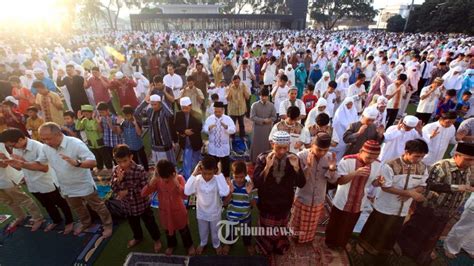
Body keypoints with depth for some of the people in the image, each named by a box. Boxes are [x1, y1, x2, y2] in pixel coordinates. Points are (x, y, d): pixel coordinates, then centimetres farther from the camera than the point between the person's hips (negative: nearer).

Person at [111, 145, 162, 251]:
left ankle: (157, 239, 41)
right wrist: (118, 179, -28)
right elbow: (113, 188, -10)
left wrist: (128, 192, -24)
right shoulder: (116, 170, -11)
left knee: (149, 223, 15)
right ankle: (138, 237, 57)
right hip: (128, 205, 5)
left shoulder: (140, 170, -26)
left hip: (142, 204, -5)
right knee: (133, 224, 29)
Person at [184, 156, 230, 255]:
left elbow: (225, 193, -44)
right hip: (201, 212, 1)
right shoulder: (197, 179, -25)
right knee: (202, 231, 28)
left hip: (214, 213, -1)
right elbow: (187, 192, -36)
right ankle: (203, 243, 59)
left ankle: (216, 244, 56)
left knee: (215, 231, 26)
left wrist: (219, 174, -41)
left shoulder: (218, 180, -28)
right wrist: (193, 174, -39)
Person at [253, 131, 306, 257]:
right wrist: (267, 167, -39)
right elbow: (256, 184, -26)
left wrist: (296, 167, -32)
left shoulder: (293, 158, -15)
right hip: (266, 204, -2)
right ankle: (265, 249, 53)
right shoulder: (263, 158, -22)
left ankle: (280, 247, 58)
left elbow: (301, 184, -14)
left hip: (284, 204, 2)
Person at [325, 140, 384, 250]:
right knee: (335, 224, 18)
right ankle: (330, 241, 44)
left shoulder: (377, 164, -9)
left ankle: (343, 241, 51)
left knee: (349, 225, 25)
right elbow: (340, 180, -22)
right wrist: (355, 173, -37)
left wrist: (379, 182, -22)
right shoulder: (347, 160, -23)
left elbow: (373, 182, 2)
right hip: (342, 202, -4)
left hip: (358, 203, 4)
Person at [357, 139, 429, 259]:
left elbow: (421, 186, 1)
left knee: (392, 232, 23)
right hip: (385, 206, -4)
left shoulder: (423, 168, -9)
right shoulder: (390, 166, -25)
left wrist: (410, 193, -20)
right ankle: (362, 243, 40)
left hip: (402, 208, 5)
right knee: (374, 228, 16)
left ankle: (382, 249, 47)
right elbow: (386, 187, -22)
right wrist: (409, 192, -27)